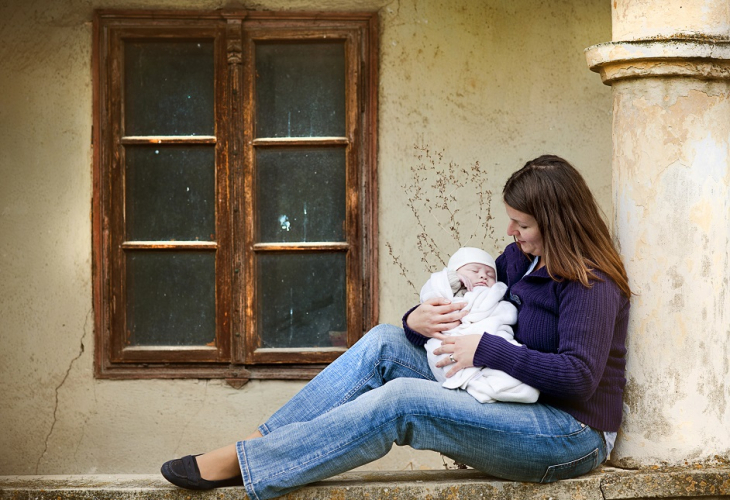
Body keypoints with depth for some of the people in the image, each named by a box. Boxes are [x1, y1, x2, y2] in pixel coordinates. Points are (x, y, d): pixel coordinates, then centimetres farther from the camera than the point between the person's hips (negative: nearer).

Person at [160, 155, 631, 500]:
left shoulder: (592, 286, -16)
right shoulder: (521, 258, 10)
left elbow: (578, 376, -27)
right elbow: (466, 300, 17)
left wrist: (486, 349, -22)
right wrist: (418, 320, -7)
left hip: (571, 438, -9)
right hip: (512, 406, 9)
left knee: (402, 401, -25)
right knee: (383, 344, -5)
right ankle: (259, 442, -12)